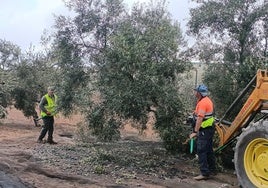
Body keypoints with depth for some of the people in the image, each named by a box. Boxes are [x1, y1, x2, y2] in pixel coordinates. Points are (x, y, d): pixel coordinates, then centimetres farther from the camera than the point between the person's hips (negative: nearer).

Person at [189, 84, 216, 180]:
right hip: (209, 128, 11)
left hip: (205, 130, -10)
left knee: (201, 151, -8)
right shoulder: (207, 100, 12)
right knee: (208, 150, 18)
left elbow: (200, 118, -26)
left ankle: (204, 173, -7)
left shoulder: (202, 102, -20)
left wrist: (195, 131, -26)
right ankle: (211, 169, 29)